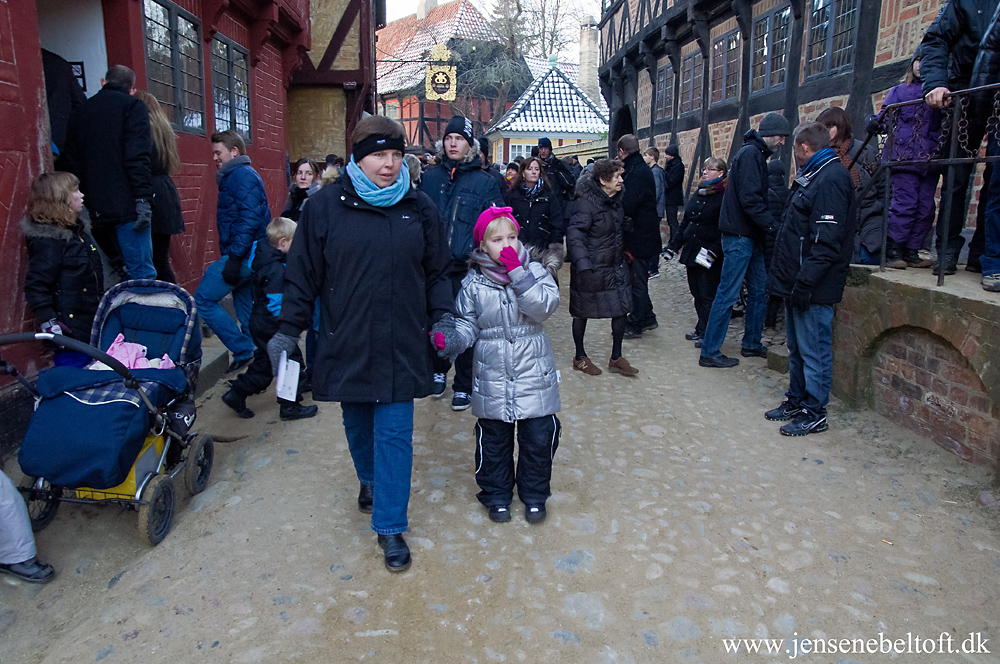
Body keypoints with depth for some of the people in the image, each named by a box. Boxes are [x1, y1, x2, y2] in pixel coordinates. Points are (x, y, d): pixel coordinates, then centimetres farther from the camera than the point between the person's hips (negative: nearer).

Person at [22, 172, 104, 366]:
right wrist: (48, 321, -25)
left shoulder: (75, 230, 14)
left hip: (89, 324, 10)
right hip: (69, 327, -10)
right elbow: (35, 285, -20)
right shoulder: (47, 239, -17)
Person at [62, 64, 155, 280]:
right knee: (142, 274, -10)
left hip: (97, 208, 7)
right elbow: (138, 158, -13)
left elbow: (71, 163, 20)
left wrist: (82, 200, 22)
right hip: (126, 206, -7)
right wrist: (143, 199, -16)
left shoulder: (80, 112, 22)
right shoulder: (132, 107, 1)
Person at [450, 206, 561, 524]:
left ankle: (534, 495, 29)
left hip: (534, 375, 0)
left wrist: (517, 272, -21)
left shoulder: (534, 271, -2)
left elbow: (544, 307, -18)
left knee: (538, 437, 7)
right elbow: (467, 323, 5)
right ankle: (497, 495, 32)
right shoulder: (474, 283, 0)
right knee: (493, 439, 12)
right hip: (492, 380, 1)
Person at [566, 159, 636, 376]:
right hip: (591, 269, -7)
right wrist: (582, 263, -36)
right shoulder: (587, 202, -19)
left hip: (615, 266, 8)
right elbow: (574, 233, -26)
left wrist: (623, 252, 23)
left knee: (621, 309, 6)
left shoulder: (616, 199, 7)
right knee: (582, 312, 8)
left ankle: (616, 358, 20)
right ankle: (580, 357, 25)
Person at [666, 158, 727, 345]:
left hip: (711, 258, -8)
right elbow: (685, 223, 21)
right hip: (692, 252, 8)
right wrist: (674, 245, 16)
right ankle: (701, 330, 23)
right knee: (696, 292, 12)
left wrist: (713, 251, -21)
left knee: (708, 295, -3)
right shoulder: (698, 195, 15)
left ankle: (706, 333, 7)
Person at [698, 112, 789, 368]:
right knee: (727, 294, -6)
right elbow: (750, 199, -22)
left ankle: (752, 344, 27)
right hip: (739, 237, -10)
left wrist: (767, 226, 8)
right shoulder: (750, 154, -12)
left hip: (750, 237, 10)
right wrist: (772, 225, -21)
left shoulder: (757, 155, 19)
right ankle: (709, 352, 0)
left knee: (759, 290, 15)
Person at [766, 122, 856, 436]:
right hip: (800, 283, 10)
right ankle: (796, 400, 30)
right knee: (797, 348, 18)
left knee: (814, 351, 0)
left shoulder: (831, 179, -16)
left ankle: (814, 413, 10)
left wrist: (804, 283, -25)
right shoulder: (812, 177, 17)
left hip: (814, 289, -10)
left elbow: (827, 241, -24)